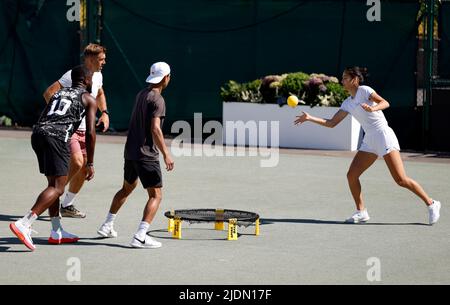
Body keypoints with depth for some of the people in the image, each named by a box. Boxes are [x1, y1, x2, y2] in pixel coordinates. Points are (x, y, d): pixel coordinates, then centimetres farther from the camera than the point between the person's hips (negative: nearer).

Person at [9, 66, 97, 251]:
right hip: (57, 137, -7)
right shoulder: (89, 100, 14)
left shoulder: (58, 93, 31)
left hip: (37, 132, 7)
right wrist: (90, 164, 10)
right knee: (57, 188, -9)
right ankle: (24, 224, -25)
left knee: (54, 184, 18)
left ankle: (57, 232, 19)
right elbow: (90, 133, 5)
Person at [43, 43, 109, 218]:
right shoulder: (72, 76, -17)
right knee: (76, 163, -24)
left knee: (84, 169, 7)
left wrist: (104, 113, 14)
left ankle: (67, 206, 21)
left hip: (85, 130, 8)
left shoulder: (98, 76, 8)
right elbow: (48, 93, -21)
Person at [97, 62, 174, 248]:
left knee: (127, 188, 28)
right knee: (156, 195, -7)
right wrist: (166, 154, -26)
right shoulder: (157, 100, -14)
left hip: (130, 151, 9)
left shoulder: (141, 94, 13)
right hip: (147, 154, -9)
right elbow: (155, 129, -24)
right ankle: (140, 237, -19)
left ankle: (107, 226, 33)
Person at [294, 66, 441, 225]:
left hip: (384, 136, -8)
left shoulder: (364, 90, -5)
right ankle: (361, 212, 9)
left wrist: (373, 108, -36)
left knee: (401, 180, -12)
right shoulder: (348, 103, 15)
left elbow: (385, 103, -17)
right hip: (369, 141, 8)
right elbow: (331, 123, 16)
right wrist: (310, 118, 10)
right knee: (351, 175, -3)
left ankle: (431, 203, -1)